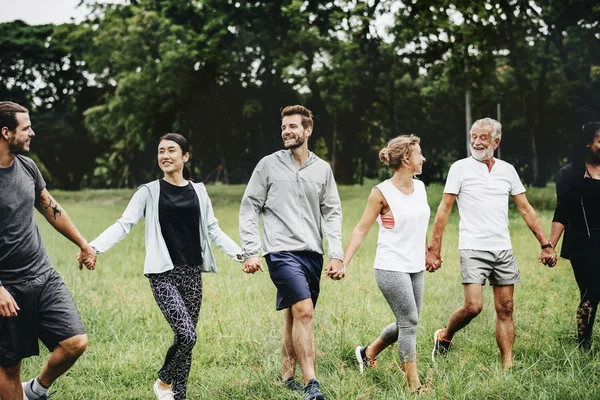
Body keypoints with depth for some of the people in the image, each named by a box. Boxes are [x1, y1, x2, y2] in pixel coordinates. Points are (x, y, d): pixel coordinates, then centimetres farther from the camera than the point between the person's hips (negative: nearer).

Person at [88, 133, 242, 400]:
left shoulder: (198, 191, 10)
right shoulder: (149, 192, 1)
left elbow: (213, 230, 13)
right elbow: (124, 225, -6)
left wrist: (240, 253, 1)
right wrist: (94, 247, -21)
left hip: (192, 273, 4)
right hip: (163, 274, -4)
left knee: (186, 340, 5)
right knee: (187, 335, -16)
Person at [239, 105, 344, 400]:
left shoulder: (322, 169, 10)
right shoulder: (268, 165, 1)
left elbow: (331, 213, 10)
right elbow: (249, 209, 2)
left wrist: (337, 255, 1)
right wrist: (250, 252, -6)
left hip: (312, 254, 4)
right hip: (282, 251, -4)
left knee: (294, 316, 12)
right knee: (304, 312, -17)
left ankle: (287, 374, 26)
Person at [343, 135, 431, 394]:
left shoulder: (420, 187, 8)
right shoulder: (382, 193, -10)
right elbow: (362, 229, -8)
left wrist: (427, 253, 28)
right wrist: (343, 262, -13)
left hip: (415, 268, 7)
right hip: (391, 268, -7)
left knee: (406, 324, 12)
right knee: (409, 323, -8)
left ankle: (368, 353, 35)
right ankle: (414, 386, -1)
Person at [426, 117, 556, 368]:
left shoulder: (507, 170, 10)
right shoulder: (460, 168, -1)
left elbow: (526, 209, 13)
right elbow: (444, 209, -2)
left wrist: (545, 244, 8)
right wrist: (434, 249, -7)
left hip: (503, 250, 4)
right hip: (473, 249, -4)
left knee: (505, 310, 3)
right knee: (473, 306, -15)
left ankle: (508, 366, 9)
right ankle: (444, 337, 12)